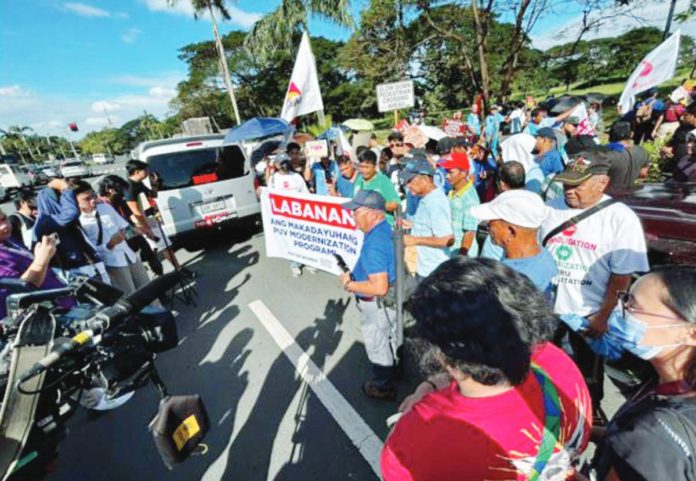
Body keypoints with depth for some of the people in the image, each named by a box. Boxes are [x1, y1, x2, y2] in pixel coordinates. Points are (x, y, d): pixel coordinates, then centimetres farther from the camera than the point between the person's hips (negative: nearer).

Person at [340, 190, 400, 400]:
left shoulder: (375, 243, -34)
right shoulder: (385, 228, -3)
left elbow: (379, 287, -36)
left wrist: (349, 284, -23)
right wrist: (356, 275, 10)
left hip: (377, 304, -9)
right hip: (391, 299, 9)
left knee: (378, 347, 15)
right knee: (392, 339, 30)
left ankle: (384, 387, 38)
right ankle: (395, 369, 54)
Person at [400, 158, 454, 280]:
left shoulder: (435, 203, -26)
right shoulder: (427, 198, 3)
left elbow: (448, 240, -29)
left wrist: (415, 240, -25)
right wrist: (412, 225, 6)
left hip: (434, 272, -9)